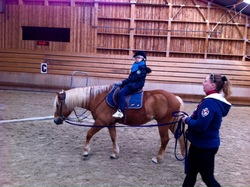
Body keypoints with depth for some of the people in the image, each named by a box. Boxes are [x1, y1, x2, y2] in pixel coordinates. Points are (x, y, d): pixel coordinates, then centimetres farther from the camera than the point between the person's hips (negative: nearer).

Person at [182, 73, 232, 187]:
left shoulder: (210, 102, -26)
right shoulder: (214, 100, 7)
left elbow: (200, 125, -33)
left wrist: (187, 120, -15)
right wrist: (190, 118, -2)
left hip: (205, 146, -10)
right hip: (200, 143, 10)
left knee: (207, 177, 8)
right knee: (191, 172, 22)